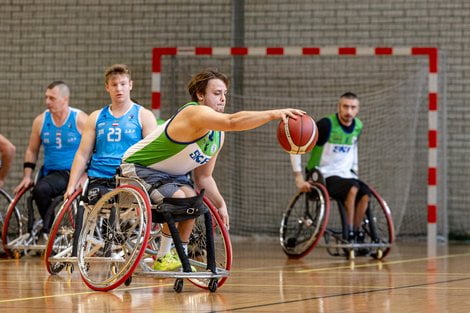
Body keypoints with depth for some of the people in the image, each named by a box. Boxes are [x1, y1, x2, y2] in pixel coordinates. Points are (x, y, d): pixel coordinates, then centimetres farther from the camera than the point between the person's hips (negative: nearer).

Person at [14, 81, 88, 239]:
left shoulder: (80, 119, -3)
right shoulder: (41, 121, 9)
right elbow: (32, 151, 18)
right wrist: (27, 176, 8)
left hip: (75, 173, -4)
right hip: (51, 173, 4)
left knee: (41, 189, -30)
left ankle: (47, 229, -14)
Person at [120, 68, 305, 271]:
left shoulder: (218, 136, 1)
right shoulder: (196, 113, -29)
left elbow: (203, 177, 9)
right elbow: (232, 121, -49)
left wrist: (220, 204, -8)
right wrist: (274, 114, -57)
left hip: (170, 173, 10)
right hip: (137, 167, -10)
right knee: (179, 198, -28)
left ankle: (181, 258, 11)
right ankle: (163, 258, -14)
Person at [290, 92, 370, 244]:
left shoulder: (358, 127, 3)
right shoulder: (327, 124, -17)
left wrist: (355, 172, 18)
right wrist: (299, 178, -19)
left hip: (345, 174, 6)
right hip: (323, 176, -6)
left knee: (365, 194, -21)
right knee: (352, 189, -32)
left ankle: (357, 235, -8)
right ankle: (349, 234, -24)